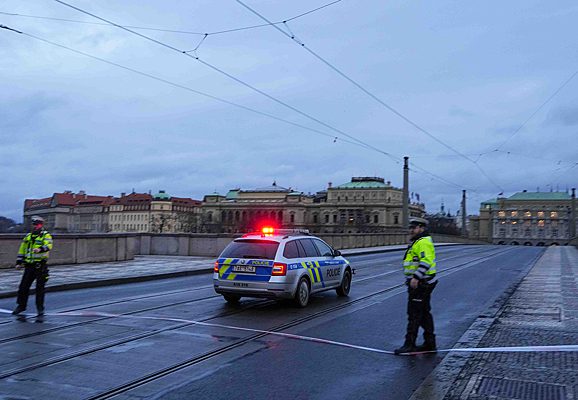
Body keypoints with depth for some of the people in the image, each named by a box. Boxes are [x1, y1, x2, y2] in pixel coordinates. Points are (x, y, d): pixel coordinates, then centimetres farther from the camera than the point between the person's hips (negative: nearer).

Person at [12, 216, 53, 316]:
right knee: (23, 286, 7)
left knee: (40, 288, 1)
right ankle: (21, 305, 21)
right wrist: (19, 262, 13)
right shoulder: (28, 236, 15)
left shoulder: (46, 236, -3)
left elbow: (48, 246, -23)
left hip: (40, 266, -5)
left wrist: (40, 249, -43)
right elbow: (22, 249, 19)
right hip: (29, 265, 5)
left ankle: (40, 308, 11)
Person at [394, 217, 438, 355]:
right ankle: (430, 343, 21)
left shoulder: (423, 242, -15)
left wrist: (416, 278, -32)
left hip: (419, 284, -11)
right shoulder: (418, 242, 19)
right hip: (420, 283, 11)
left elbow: (426, 261, -27)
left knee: (414, 314, -7)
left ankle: (409, 344, -3)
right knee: (424, 313, 14)